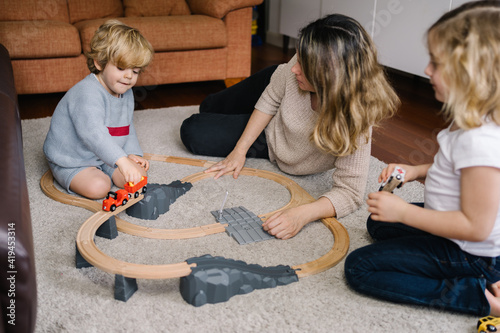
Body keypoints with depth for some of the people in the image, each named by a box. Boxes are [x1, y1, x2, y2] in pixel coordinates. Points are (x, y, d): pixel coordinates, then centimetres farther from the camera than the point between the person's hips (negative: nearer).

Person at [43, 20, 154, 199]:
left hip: (104, 156, 8)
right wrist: (121, 160, -57)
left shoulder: (126, 93, 1)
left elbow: (127, 128, 15)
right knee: (98, 187, -29)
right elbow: (92, 132, -46)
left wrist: (132, 153, -1)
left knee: (138, 175, -9)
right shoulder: (87, 93, -30)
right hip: (70, 161, -7)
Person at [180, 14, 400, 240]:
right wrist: (240, 150, -15)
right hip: (266, 119, 2)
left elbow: (350, 192, -40)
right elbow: (270, 100, -16)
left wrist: (301, 215, -57)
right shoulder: (300, 66, -35)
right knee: (208, 109, 23)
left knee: (194, 135, 3)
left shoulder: (354, 119, -45)